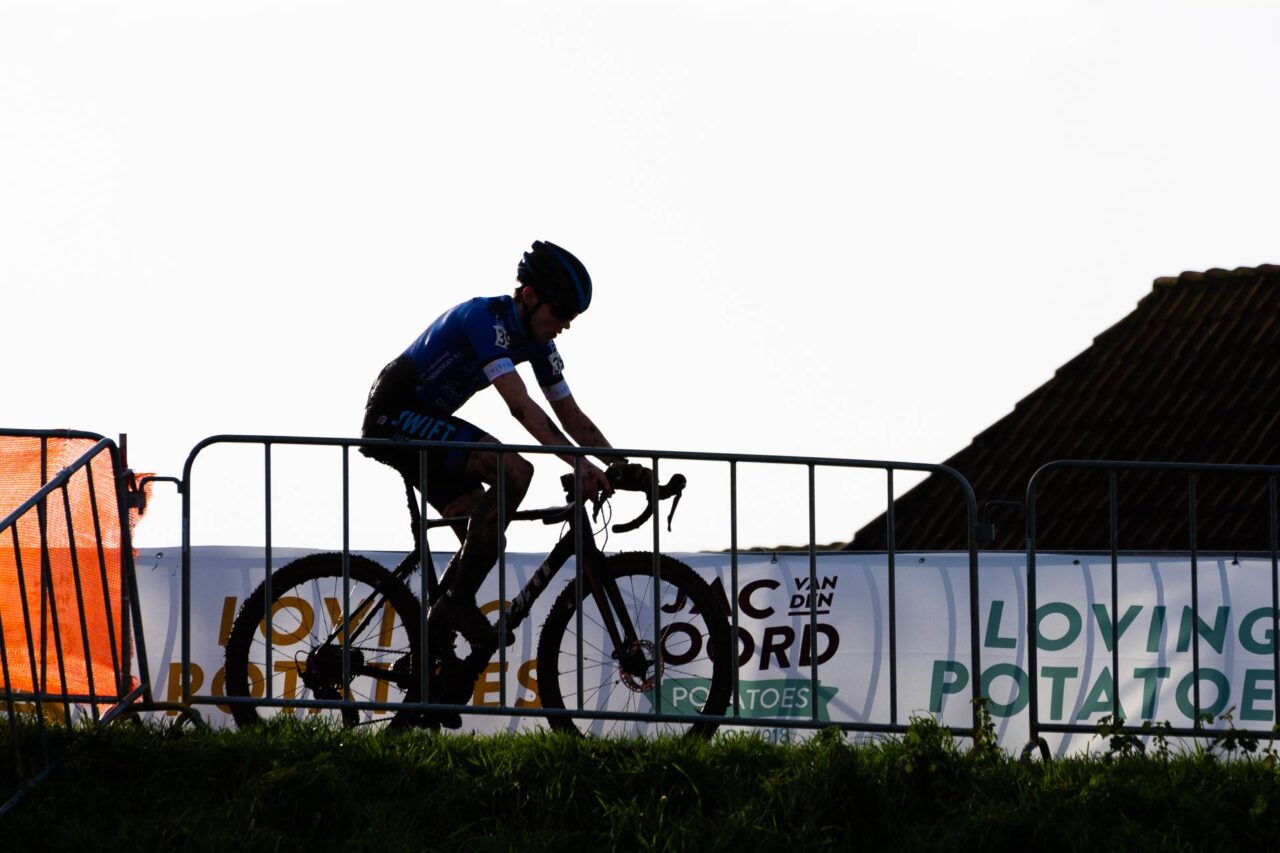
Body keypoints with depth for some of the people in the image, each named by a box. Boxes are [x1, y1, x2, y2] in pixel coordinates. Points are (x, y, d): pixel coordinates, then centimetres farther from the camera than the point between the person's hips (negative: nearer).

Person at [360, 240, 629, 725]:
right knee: (513, 471, -25)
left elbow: (572, 417, 9)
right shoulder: (486, 318, -23)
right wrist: (579, 465, -40)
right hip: (396, 416, -10)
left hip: (424, 423, 10)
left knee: (484, 539, 1)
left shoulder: (537, 340, 5)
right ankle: (459, 599, -20)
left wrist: (623, 464, -5)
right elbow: (521, 407, -33)